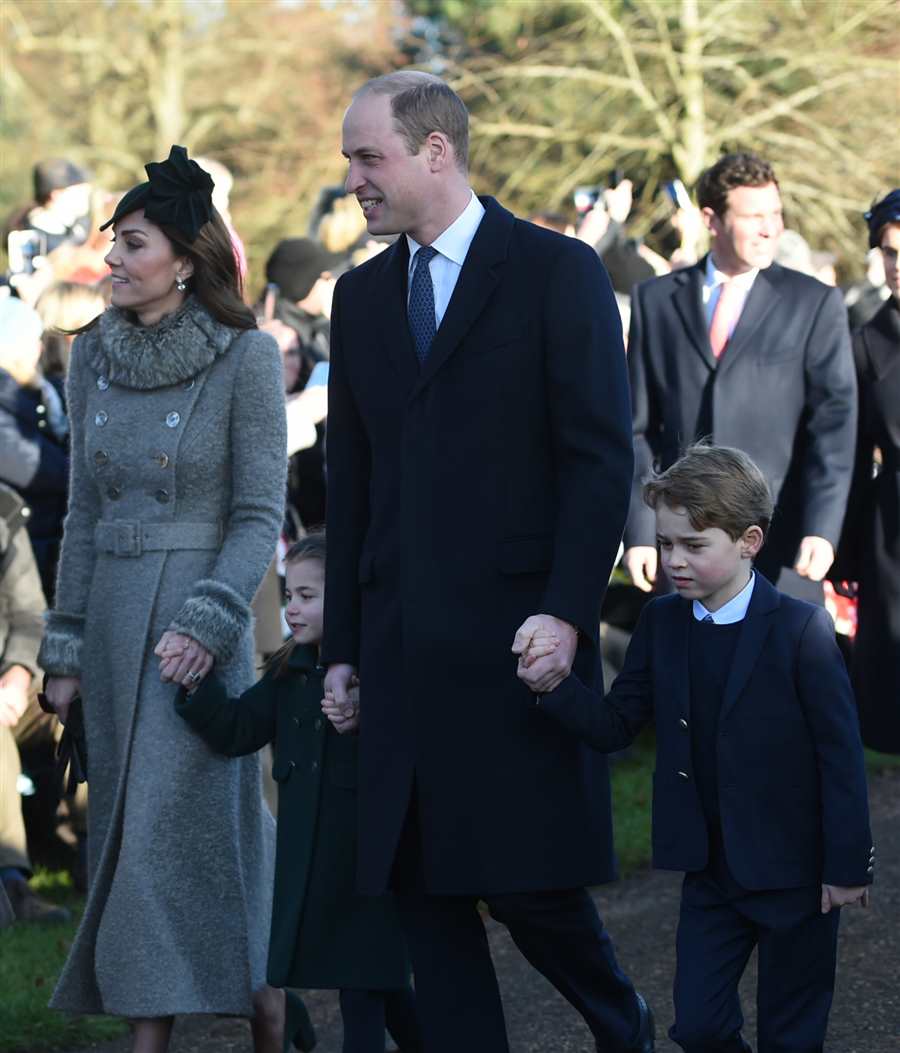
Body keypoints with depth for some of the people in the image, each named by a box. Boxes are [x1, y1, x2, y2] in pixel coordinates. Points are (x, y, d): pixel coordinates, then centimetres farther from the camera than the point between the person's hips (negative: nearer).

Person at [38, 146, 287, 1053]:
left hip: (199, 612, -6)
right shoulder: (94, 357, 7)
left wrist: (207, 622, -19)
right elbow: (83, 511, 12)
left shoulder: (245, 357, -9)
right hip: (113, 612, 6)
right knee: (126, 824, 7)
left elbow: (260, 514, -8)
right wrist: (66, 645, 10)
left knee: (171, 827, -9)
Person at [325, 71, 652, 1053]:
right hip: (401, 644, 5)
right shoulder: (361, 295, 15)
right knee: (424, 895, 3)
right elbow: (350, 482, 16)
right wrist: (342, 645, 11)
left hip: (517, 635, -5)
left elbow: (601, 458, -6)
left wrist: (567, 613, -15)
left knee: (527, 879, -4)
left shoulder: (556, 272, -2)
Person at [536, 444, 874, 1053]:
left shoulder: (800, 630, -15)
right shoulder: (662, 625, 1)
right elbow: (616, 726, 0)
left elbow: (841, 754, -12)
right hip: (711, 874, 5)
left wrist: (848, 866, -12)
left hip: (795, 873, -5)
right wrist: (555, 687, -19)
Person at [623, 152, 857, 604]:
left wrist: (822, 529, -16)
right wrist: (639, 532, 1)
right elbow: (639, 428, 9)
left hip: (780, 548, -2)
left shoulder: (814, 303, 4)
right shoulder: (656, 300, 10)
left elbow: (834, 425, -4)